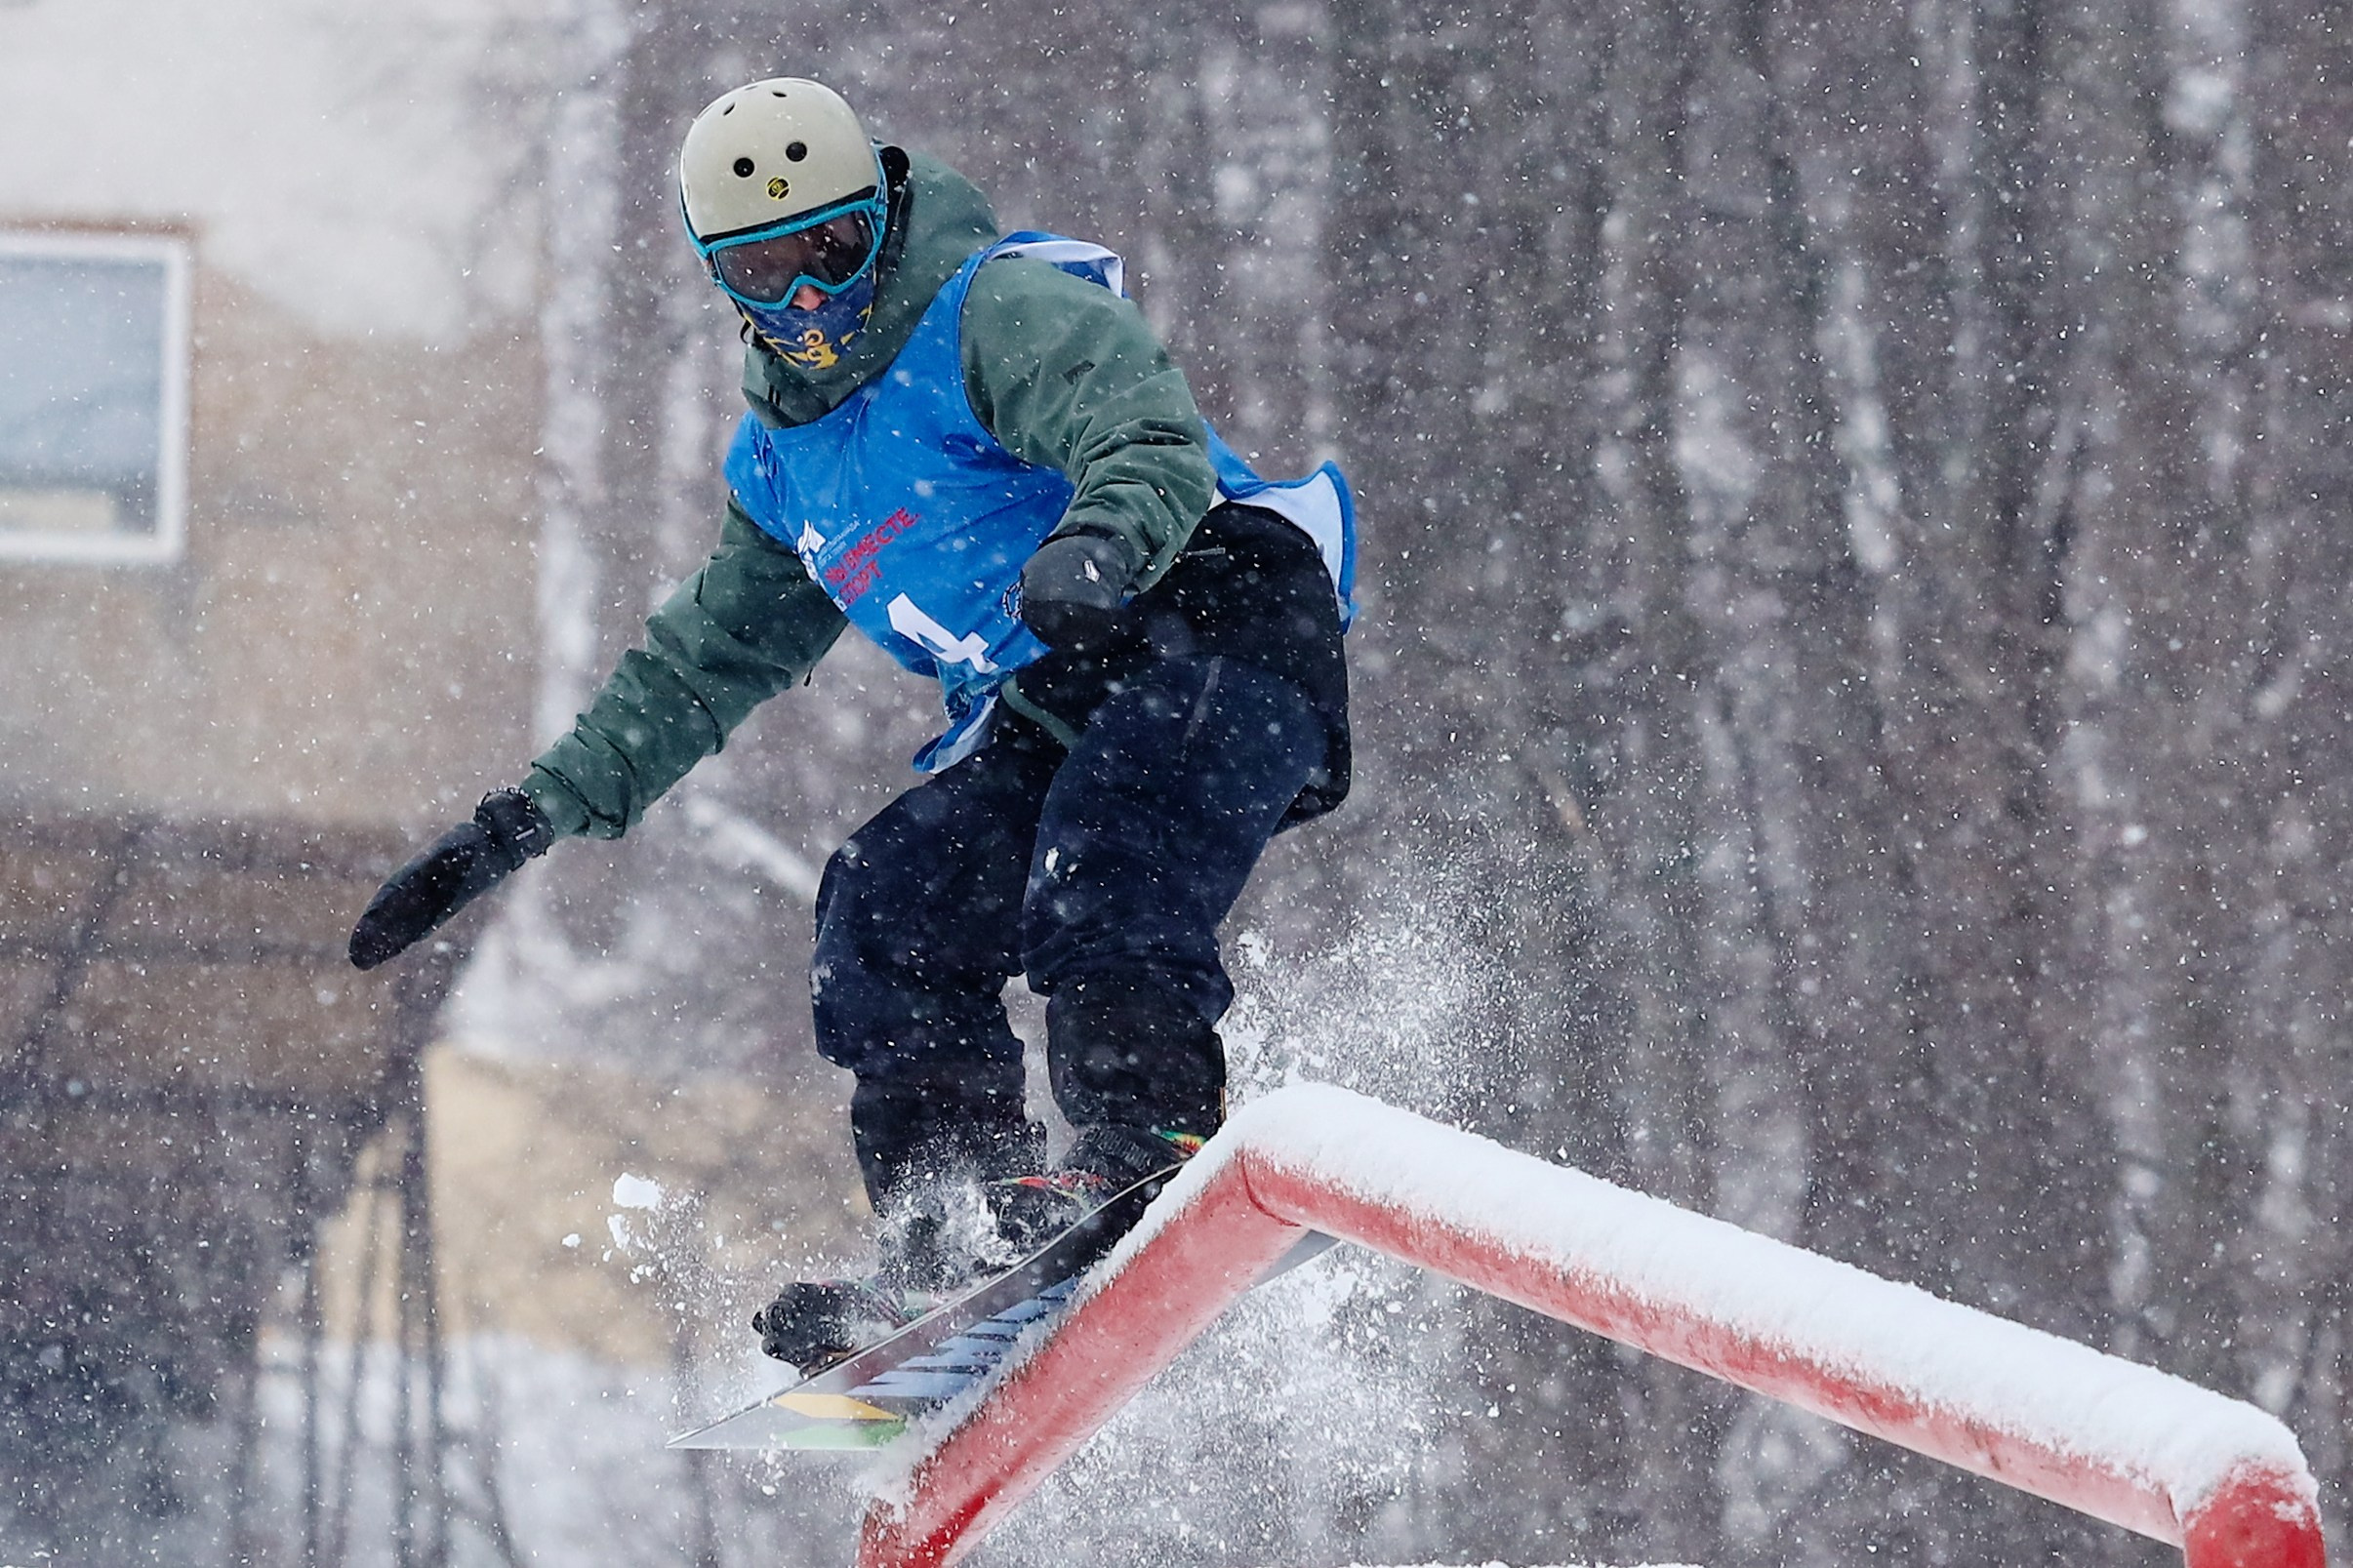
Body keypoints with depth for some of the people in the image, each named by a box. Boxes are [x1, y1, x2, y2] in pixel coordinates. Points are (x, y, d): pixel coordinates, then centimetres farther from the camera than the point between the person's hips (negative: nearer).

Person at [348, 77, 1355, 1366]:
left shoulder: (1002, 313, -7)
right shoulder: (786, 461, 19)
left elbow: (1151, 439, -24)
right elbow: (708, 658, 30)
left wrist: (1095, 547, -48)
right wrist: (536, 814, 24)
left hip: (1215, 622, -8)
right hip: (1041, 718, 8)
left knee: (1099, 846, -35)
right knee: (886, 914, -10)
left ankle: (1157, 1129, -49)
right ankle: (953, 1251, -15)